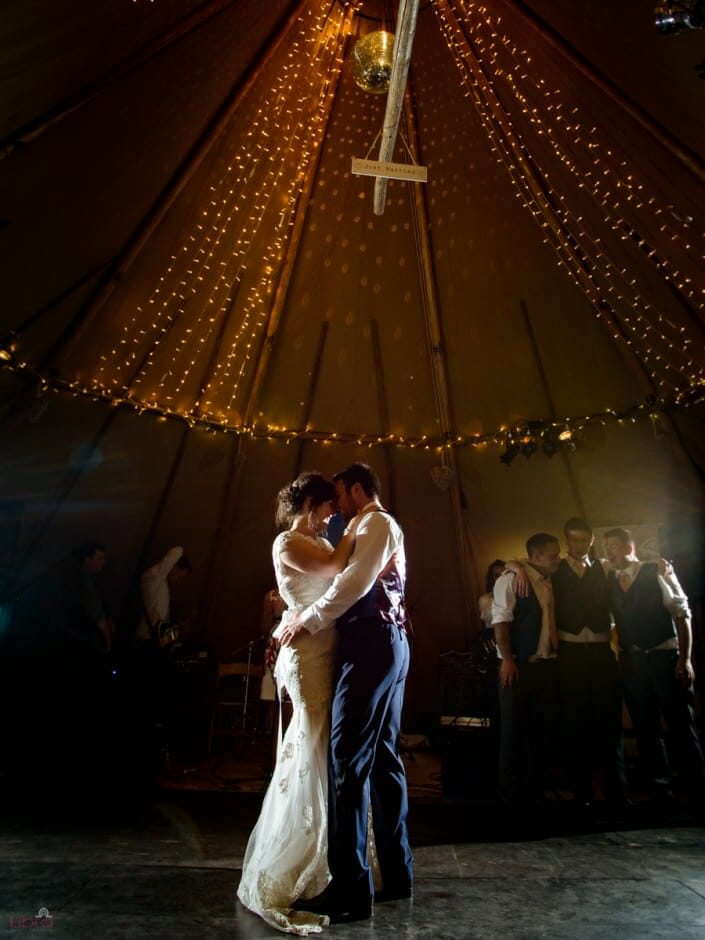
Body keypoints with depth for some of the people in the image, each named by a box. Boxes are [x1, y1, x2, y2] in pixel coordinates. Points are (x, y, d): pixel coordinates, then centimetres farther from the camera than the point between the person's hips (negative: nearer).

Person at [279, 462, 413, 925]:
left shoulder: (377, 522, -4)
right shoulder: (380, 528, 25)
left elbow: (355, 582, -20)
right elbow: (358, 586, 21)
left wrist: (308, 619, -13)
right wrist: (294, 618, 14)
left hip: (372, 644, -10)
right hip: (387, 643, 10)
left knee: (348, 757, -8)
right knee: (383, 756, 13)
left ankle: (351, 889, -2)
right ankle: (397, 872, 22)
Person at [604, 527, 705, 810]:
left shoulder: (657, 572, -6)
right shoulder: (608, 582, 5)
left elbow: (682, 614, -8)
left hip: (665, 657, -4)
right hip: (632, 662, 4)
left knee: (681, 727, 0)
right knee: (645, 729, 10)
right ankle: (660, 793, 22)